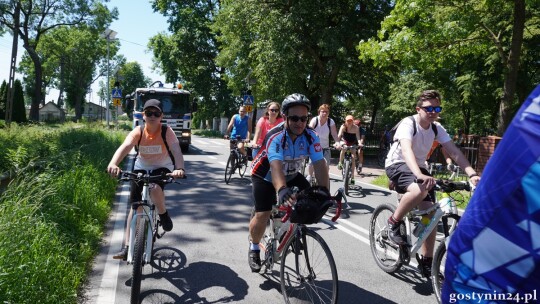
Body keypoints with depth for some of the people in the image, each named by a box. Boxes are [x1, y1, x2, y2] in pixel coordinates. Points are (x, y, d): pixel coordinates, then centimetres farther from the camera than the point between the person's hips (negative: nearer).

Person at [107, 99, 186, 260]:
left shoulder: (167, 131, -20)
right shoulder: (138, 132, -17)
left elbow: (177, 151, -35)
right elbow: (124, 147, -34)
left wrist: (180, 169, -55)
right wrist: (113, 164, -54)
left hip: (162, 168, -2)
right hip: (141, 168, 3)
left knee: (155, 189, -35)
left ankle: (163, 215, -3)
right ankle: (126, 246, 6)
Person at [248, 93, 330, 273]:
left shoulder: (311, 136, -20)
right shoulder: (275, 137, -34)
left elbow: (319, 164, -29)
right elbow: (276, 167, -49)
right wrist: (282, 190, -67)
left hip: (291, 175, 4)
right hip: (266, 176, -4)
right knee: (262, 215, -16)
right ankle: (254, 248, 13)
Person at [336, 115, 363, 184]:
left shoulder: (356, 128, -24)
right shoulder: (343, 126, -25)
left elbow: (358, 137, -32)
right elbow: (339, 135, -35)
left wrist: (360, 143, -52)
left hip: (353, 143, -1)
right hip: (345, 141, 1)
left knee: (353, 157, -12)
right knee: (343, 149, -29)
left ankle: (352, 176, -7)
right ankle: (340, 163, -1)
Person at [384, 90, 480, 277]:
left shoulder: (437, 128, -2)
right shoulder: (408, 124, -21)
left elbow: (454, 152, -10)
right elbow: (406, 150, -39)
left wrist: (472, 174, -27)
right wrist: (420, 175, -56)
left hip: (419, 168, 6)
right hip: (397, 165, -6)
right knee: (420, 190, -38)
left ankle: (426, 261, 10)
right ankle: (395, 222, -12)